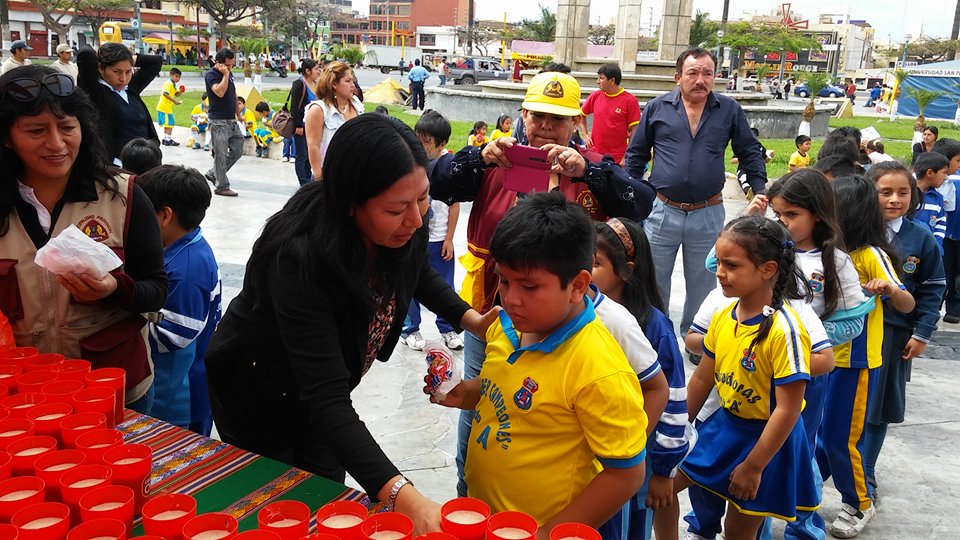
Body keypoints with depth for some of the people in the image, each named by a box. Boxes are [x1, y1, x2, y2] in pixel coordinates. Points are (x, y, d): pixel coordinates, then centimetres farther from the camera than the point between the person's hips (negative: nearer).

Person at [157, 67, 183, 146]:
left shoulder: (173, 84, 16)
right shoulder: (169, 84, -14)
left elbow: (176, 94, 22)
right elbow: (165, 93, -26)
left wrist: (180, 91, 1)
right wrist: (174, 101, -26)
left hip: (167, 107, 10)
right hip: (165, 107, -10)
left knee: (167, 124, 17)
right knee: (170, 124, -8)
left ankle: (165, 138, 24)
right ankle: (168, 140, -5)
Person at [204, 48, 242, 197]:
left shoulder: (229, 74, 14)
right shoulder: (211, 74, -10)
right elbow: (220, 92, -26)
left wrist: (238, 114, 22)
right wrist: (225, 75, -19)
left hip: (232, 121, 8)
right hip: (218, 121, -8)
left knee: (237, 150, 11)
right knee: (221, 154, -3)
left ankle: (213, 174, 23)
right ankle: (221, 186, 5)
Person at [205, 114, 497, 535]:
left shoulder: (402, 229, -22)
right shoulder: (300, 256, -40)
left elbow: (418, 273, 3)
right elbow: (326, 401, -45)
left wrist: (472, 319, -15)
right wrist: (402, 495, -55)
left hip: (325, 382, 5)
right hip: (256, 395, -5)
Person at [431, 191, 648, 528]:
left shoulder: (600, 372, -26)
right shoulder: (506, 326, -6)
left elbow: (626, 474, -19)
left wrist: (549, 533, -18)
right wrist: (463, 393, -6)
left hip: (542, 528, -6)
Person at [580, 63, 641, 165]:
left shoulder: (630, 100, -6)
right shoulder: (595, 96, 5)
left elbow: (633, 131, -6)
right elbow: (582, 114, 22)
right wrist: (585, 135, 10)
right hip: (594, 155, 4)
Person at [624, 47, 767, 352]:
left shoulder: (730, 110, 2)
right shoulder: (657, 108, 1)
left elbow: (750, 152, 11)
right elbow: (636, 154, 8)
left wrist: (760, 189, 3)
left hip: (708, 214, 1)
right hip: (662, 210, 0)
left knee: (703, 283, 14)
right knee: (654, 280, 10)